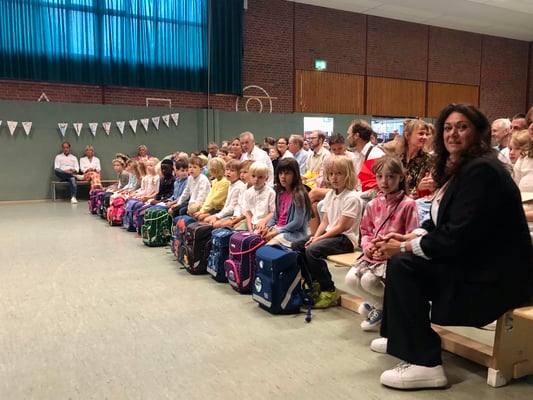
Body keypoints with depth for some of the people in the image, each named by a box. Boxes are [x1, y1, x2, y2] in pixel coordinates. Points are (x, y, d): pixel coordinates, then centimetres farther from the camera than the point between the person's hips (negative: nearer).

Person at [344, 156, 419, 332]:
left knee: (369, 279, -27)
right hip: (372, 255, 6)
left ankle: (381, 307, 8)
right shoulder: (373, 205, 10)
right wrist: (367, 246, -4)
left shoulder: (408, 204, -9)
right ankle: (378, 303, 14)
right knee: (351, 278, -16)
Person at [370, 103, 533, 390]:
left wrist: (405, 247, -16)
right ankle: (401, 338, 23)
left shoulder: (482, 171, -21)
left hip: (496, 278, -10)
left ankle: (425, 364, -11)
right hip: (472, 262, 10)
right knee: (399, 259, 8)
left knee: (403, 266, -17)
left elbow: (456, 238, -27)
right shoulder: (459, 169, 10)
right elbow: (440, 221, 13)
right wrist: (409, 237, -4)